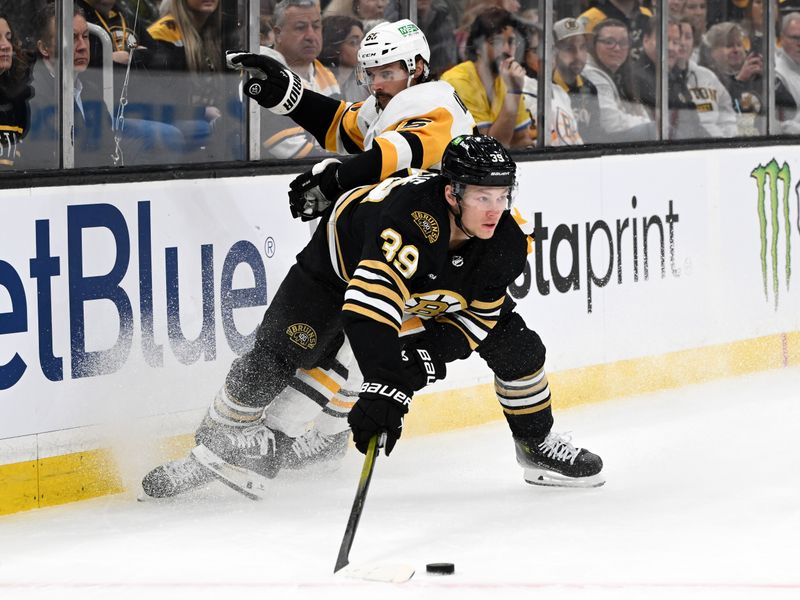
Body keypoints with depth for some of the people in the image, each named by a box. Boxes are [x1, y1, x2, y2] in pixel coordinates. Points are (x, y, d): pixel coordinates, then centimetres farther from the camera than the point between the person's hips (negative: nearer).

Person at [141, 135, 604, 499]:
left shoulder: (506, 243, -27)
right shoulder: (411, 211, -46)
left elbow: (472, 318, -16)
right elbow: (368, 304, -54)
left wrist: (420, 363, -31)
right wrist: (385, 386, -60)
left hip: (439, 290, 5)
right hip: (347, 257, -5)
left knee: (517, 346, -4)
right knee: (279, 354, -19)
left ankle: (538, 447, 20)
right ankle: (215, 443, 6)